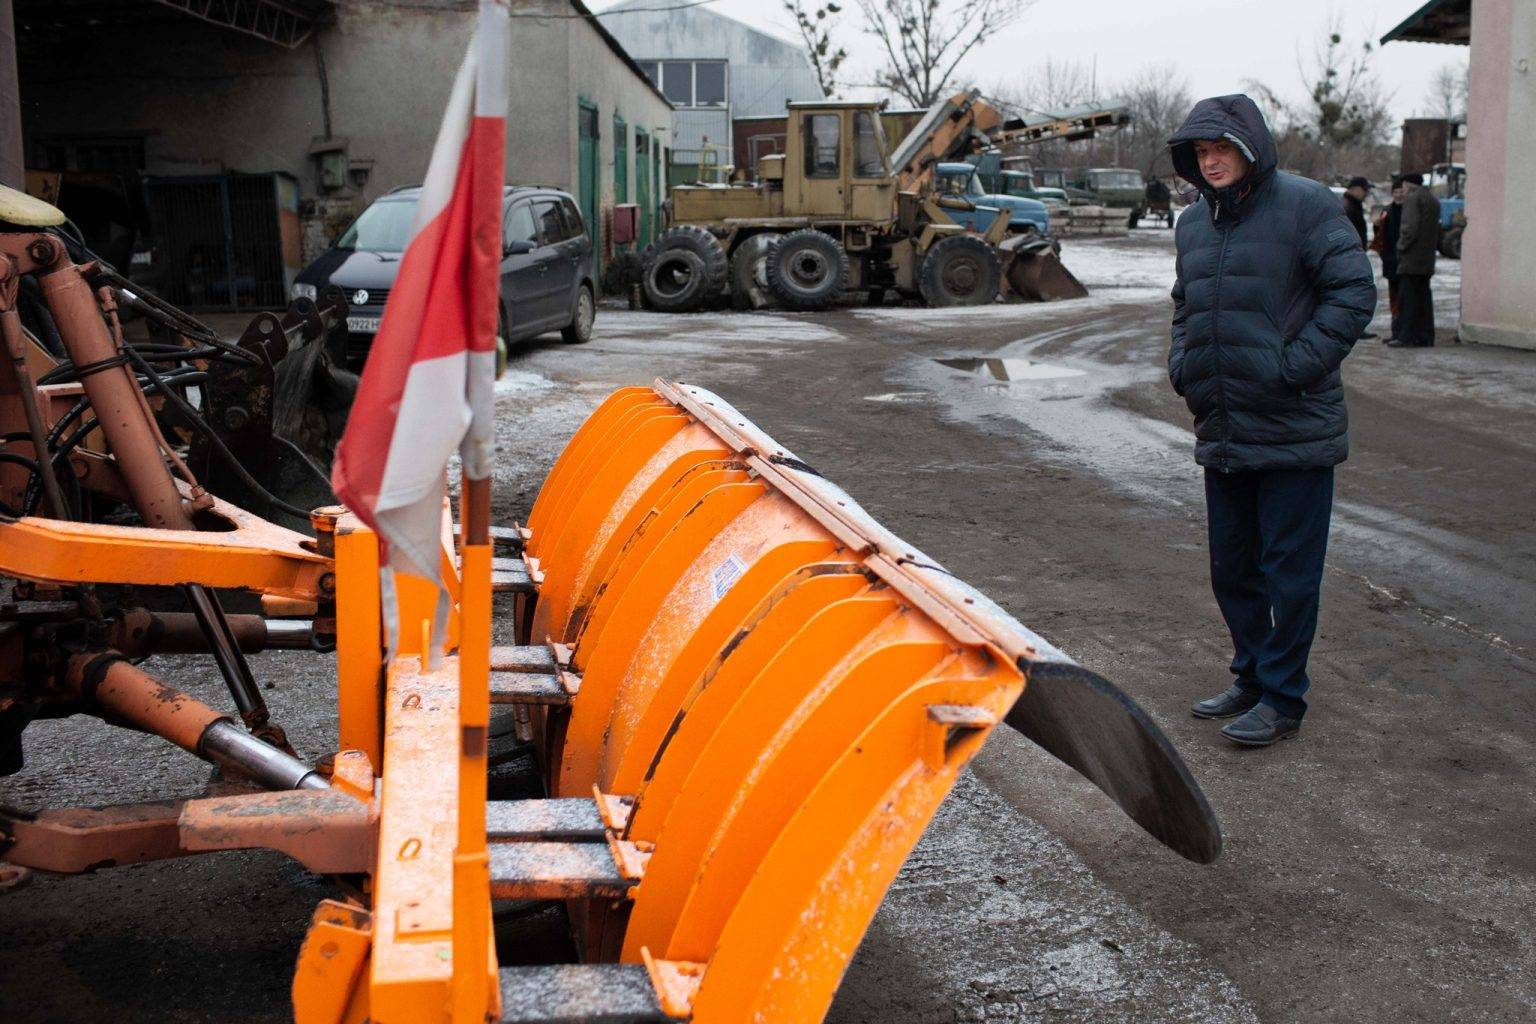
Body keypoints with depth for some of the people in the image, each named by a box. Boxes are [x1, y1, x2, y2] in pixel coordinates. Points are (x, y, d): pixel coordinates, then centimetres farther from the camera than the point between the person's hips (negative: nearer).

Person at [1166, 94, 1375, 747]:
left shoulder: (1305, 206, -9)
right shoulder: (1194, 223, 12)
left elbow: (1354, 294, -12)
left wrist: (1295, 368, -17)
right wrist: (1182, 365, 8)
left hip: (1294, 430, -7)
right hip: (1222, 432, 7)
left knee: (1289, 572, 2)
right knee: (1231, 569, 16)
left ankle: (1282, 699, 13)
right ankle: (1252, 678, 33)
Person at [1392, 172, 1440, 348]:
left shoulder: (1412, 199, -9)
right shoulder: (1433, 200, 19)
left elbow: (1410, 227, -20)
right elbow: (1437, 229, 20)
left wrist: (1401, 247, -10)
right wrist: (1433, 247, 18)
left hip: (1411, 260, -9)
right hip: (1427, 260, 9)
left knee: (1407, 298, -7)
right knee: (1423, 297, 11)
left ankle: (1407, 337, -9)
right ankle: (1425, 336, 12)